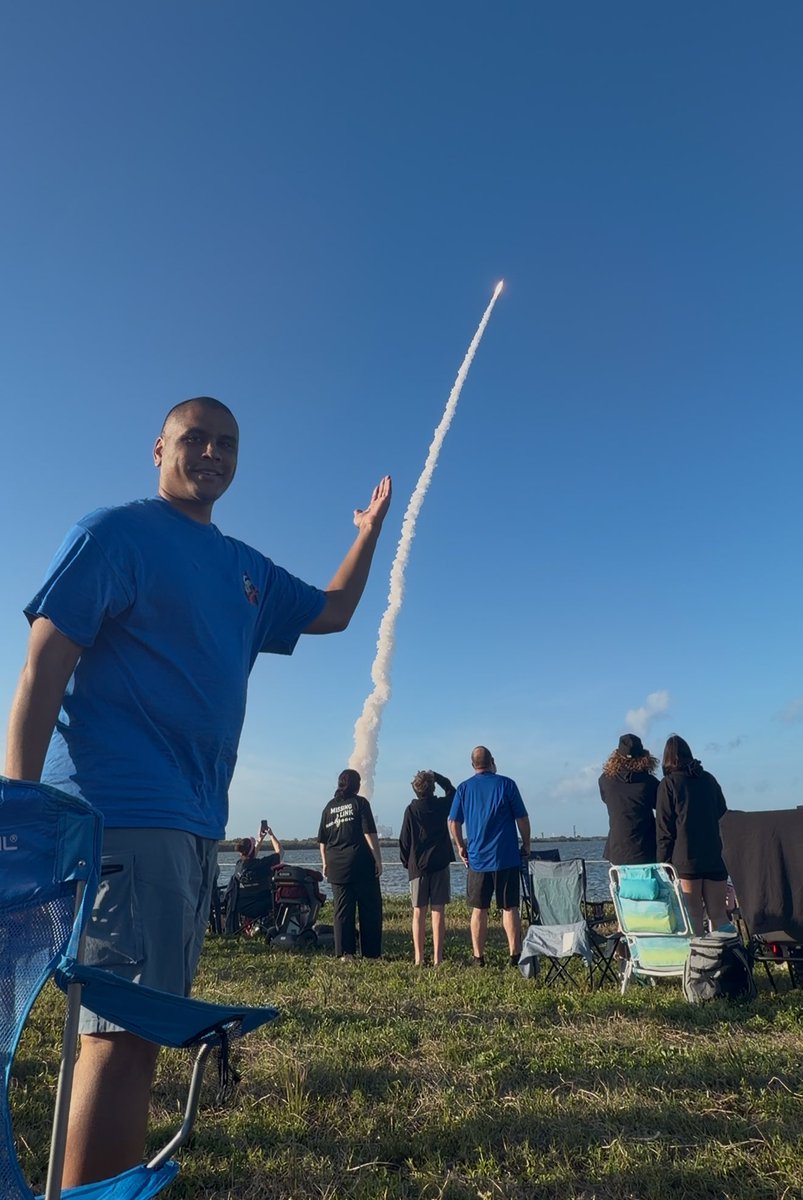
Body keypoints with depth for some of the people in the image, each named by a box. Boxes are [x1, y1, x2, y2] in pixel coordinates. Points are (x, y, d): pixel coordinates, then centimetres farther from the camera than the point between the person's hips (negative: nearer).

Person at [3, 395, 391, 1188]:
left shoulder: (247, 570, 18)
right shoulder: (114, 534, -3)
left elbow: (333, 612, 27)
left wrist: (369, 531, 20)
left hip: (195, 819, 8)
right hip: (123, 812, -8)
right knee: (125, 1029, -9)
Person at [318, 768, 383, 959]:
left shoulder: (330, 806, 9)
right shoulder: (360, 802, -4)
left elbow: (322, 840, 11)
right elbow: (370, 834, -11)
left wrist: (325, 863, 19)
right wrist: (378, 860, -7)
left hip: (337, 866, 4)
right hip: (362, 864, -4)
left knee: (342, 910, 9)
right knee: (369, 908, 6)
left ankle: (345, 952, 8)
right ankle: (371, 952, 8)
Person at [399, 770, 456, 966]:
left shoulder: (411, 810, -4)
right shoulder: (442, 805, -2)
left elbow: (404, 841, -1)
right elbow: (451, 791, 21)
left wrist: (406, 862, 12)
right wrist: (435, 776, 18)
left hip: (418, 866, 0)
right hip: (440, 864, 0)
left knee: (418, 913, 6)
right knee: (438, 911, 2)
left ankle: (418, 958, 6)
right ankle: (437, 957, 0)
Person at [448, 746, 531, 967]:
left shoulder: (464, 788, 3)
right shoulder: (506, 784, -4)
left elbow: (453, 822, 6)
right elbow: (522, 818, -2)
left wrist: (461, 847, 18)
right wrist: (526, 845, 10)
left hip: (477, 858, 2)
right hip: (506, 857, -2)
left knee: (479, 910, 9)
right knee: (510, 908, 5)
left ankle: (478, 957, 12)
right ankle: (515, 955, 3)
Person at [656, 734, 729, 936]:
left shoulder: (668, 784, -4)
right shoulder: (709, 779, 8)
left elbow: (664, 829, -5)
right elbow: (722, 811, 22)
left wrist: (663, 864, -1)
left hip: (685, 860, -4)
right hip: (714, 858, 4)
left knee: (693, 916, 2)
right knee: (718, 915, 10)